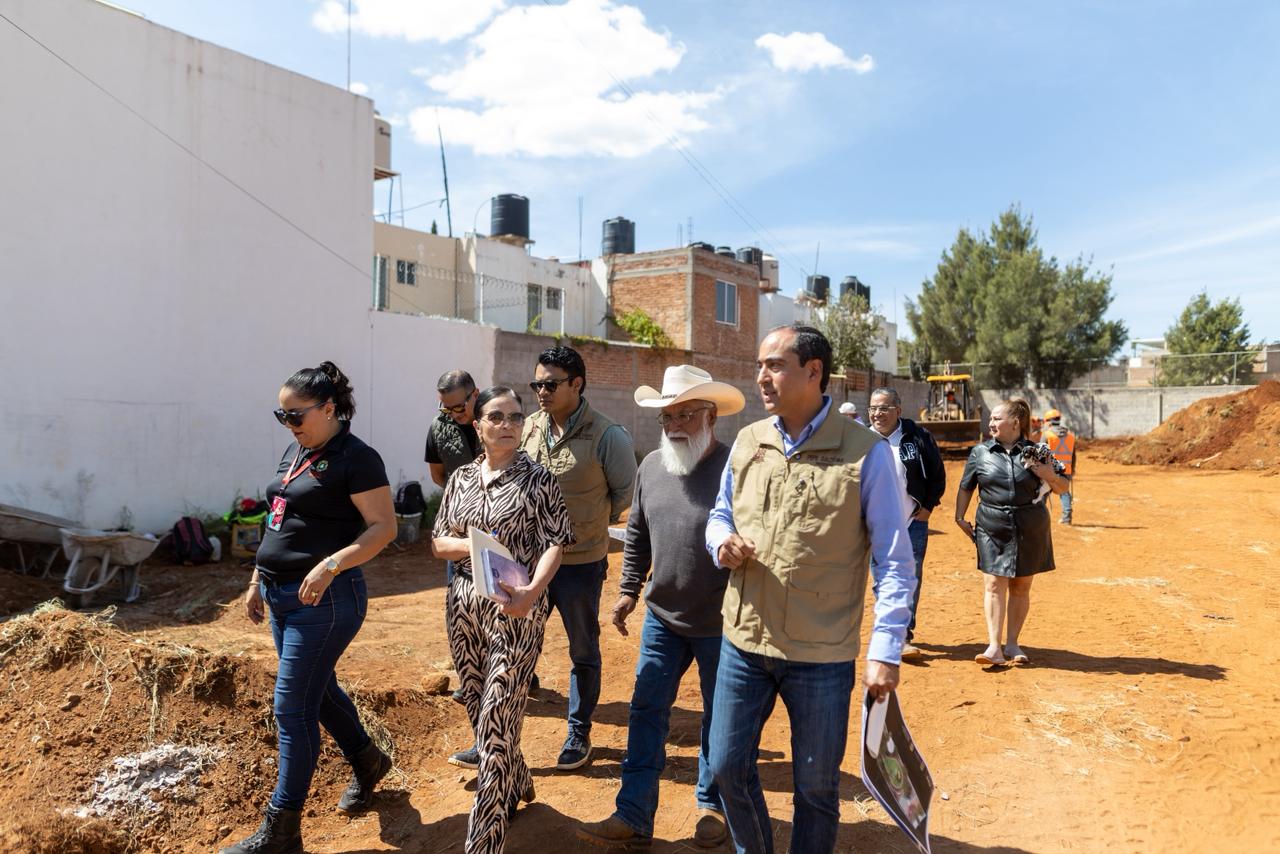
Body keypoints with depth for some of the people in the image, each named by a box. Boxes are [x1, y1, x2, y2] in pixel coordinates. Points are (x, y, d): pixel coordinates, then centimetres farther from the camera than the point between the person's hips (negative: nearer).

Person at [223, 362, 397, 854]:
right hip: (282, 595, 9)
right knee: (318, 690, 20)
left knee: (292, 708, -4)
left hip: (324, 599, -9)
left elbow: (384, 527, -18)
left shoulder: (355, 458, -14)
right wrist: (258, 580, 17)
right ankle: (367, 761, 42)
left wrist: (330, 565, -28)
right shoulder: (295, 451, 12)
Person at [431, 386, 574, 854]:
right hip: (465, 604, 5)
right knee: (477, 708, 16)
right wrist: (471, 544, -12)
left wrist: (532, 592, -28)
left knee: (497, 717, -5)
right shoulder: (461, 478, 7)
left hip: (515, 609, -5)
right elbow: (438, 543, 10)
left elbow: (554, 544, -12)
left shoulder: (539, 479, -6)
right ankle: (516, 784, 42)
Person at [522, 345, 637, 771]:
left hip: (581, 564, -3)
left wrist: (589, 524, 5)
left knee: (583, 652, 13)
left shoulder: (606, 436, -15)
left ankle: (579, 734, 31)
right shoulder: (530, 428, -2)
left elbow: (626, 494, -2)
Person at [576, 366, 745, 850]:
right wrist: (629, 590, 10)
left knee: (718, 716, 14)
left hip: (720, 623, -5)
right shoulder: (651, 466, 1)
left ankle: (712, 804, 35)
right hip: (661, 617, 5)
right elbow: (637, 535, 12)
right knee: (646, 712, 8)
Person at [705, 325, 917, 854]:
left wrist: (885, 651, -11)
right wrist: (722, 542, -7)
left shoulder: (865, 452, -10)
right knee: (728, 768, 15)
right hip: (744, 642, 5)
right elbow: (720, 513, 17)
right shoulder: (747, 442, 4)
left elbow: (894, 561, -7)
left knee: (815, 786, 12)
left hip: (822, 656, -4)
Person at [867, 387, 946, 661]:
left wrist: (927, 508, -1)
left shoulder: (918, 436, -3)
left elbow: (938, 475, 4)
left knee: (911, 580, 0)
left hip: (913, 521, -1)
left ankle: (904, 636, 9)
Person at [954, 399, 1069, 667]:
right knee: (994, 585, -7)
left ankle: (1012, 644, 18)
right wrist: (960, 517, 7)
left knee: (1021, 587, 7)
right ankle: (994, 647, -7)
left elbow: (1062, 489, 9)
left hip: (1030, 531, 1)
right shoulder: (980, 452, 4)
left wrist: (1051, 476, -12)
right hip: (992, 529, 0)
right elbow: (966, 488, 14)